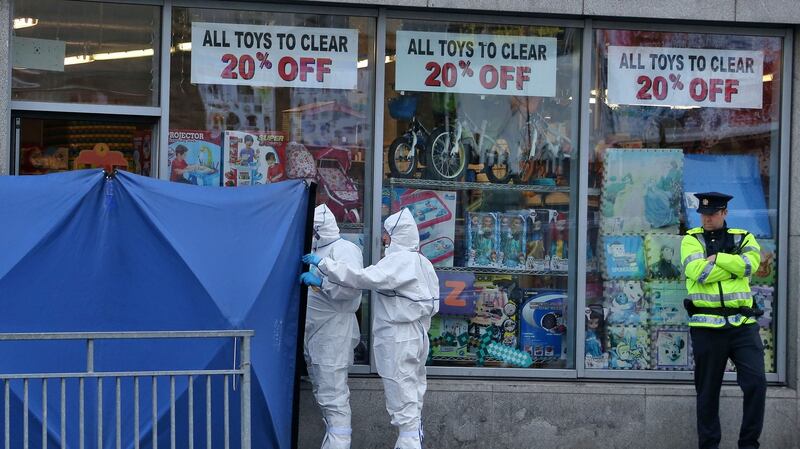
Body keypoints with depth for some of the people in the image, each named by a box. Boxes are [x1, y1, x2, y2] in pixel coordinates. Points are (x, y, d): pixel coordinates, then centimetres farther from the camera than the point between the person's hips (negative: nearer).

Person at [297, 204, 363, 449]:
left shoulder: (343, 249, -11)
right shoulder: (317, 251, 19)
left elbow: (352, 285, -27)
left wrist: (320, 281, -23)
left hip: (334, 334, -10)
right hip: (314, 336, 10)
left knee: (333, 397, -11)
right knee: (324, 394, 15)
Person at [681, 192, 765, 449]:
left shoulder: (743, 238, 11)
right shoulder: (692, 239, 6)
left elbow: (751, 262, -11)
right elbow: (698, 271, -14)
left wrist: (715, 257, -10)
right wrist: (734, 264, -8)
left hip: (742, 324, 1)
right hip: (707, 326, -1)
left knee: (756, 382, -9)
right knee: (708, 390, 6)